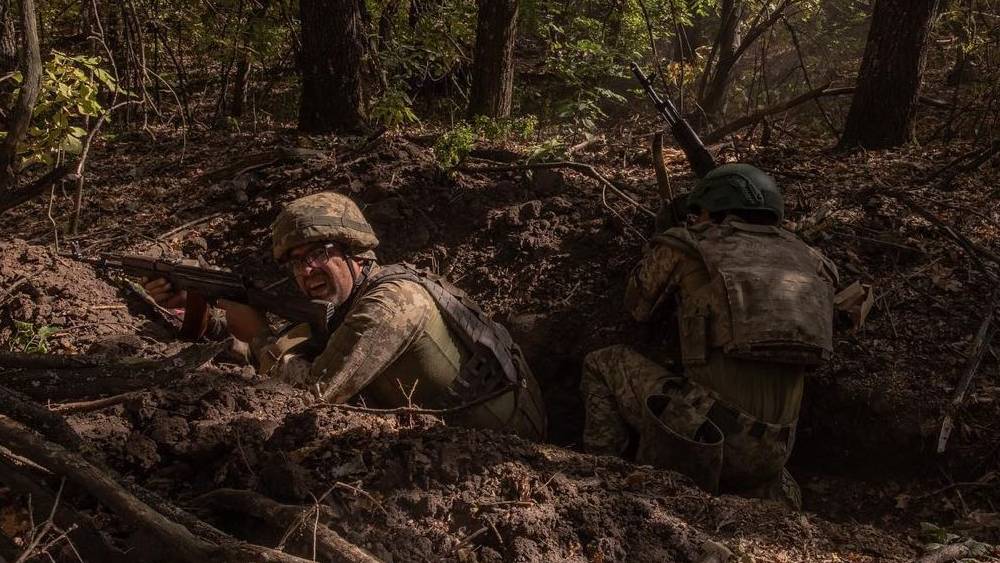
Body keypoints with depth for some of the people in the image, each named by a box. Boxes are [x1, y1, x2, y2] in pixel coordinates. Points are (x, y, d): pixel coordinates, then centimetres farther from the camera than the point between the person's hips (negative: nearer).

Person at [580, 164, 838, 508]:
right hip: (769, 455, 6)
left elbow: (639, 308, 21)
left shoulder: (682, 247, 3)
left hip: (700, 435, -5)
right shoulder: (810, 263, 15)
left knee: (604, 365, 15)